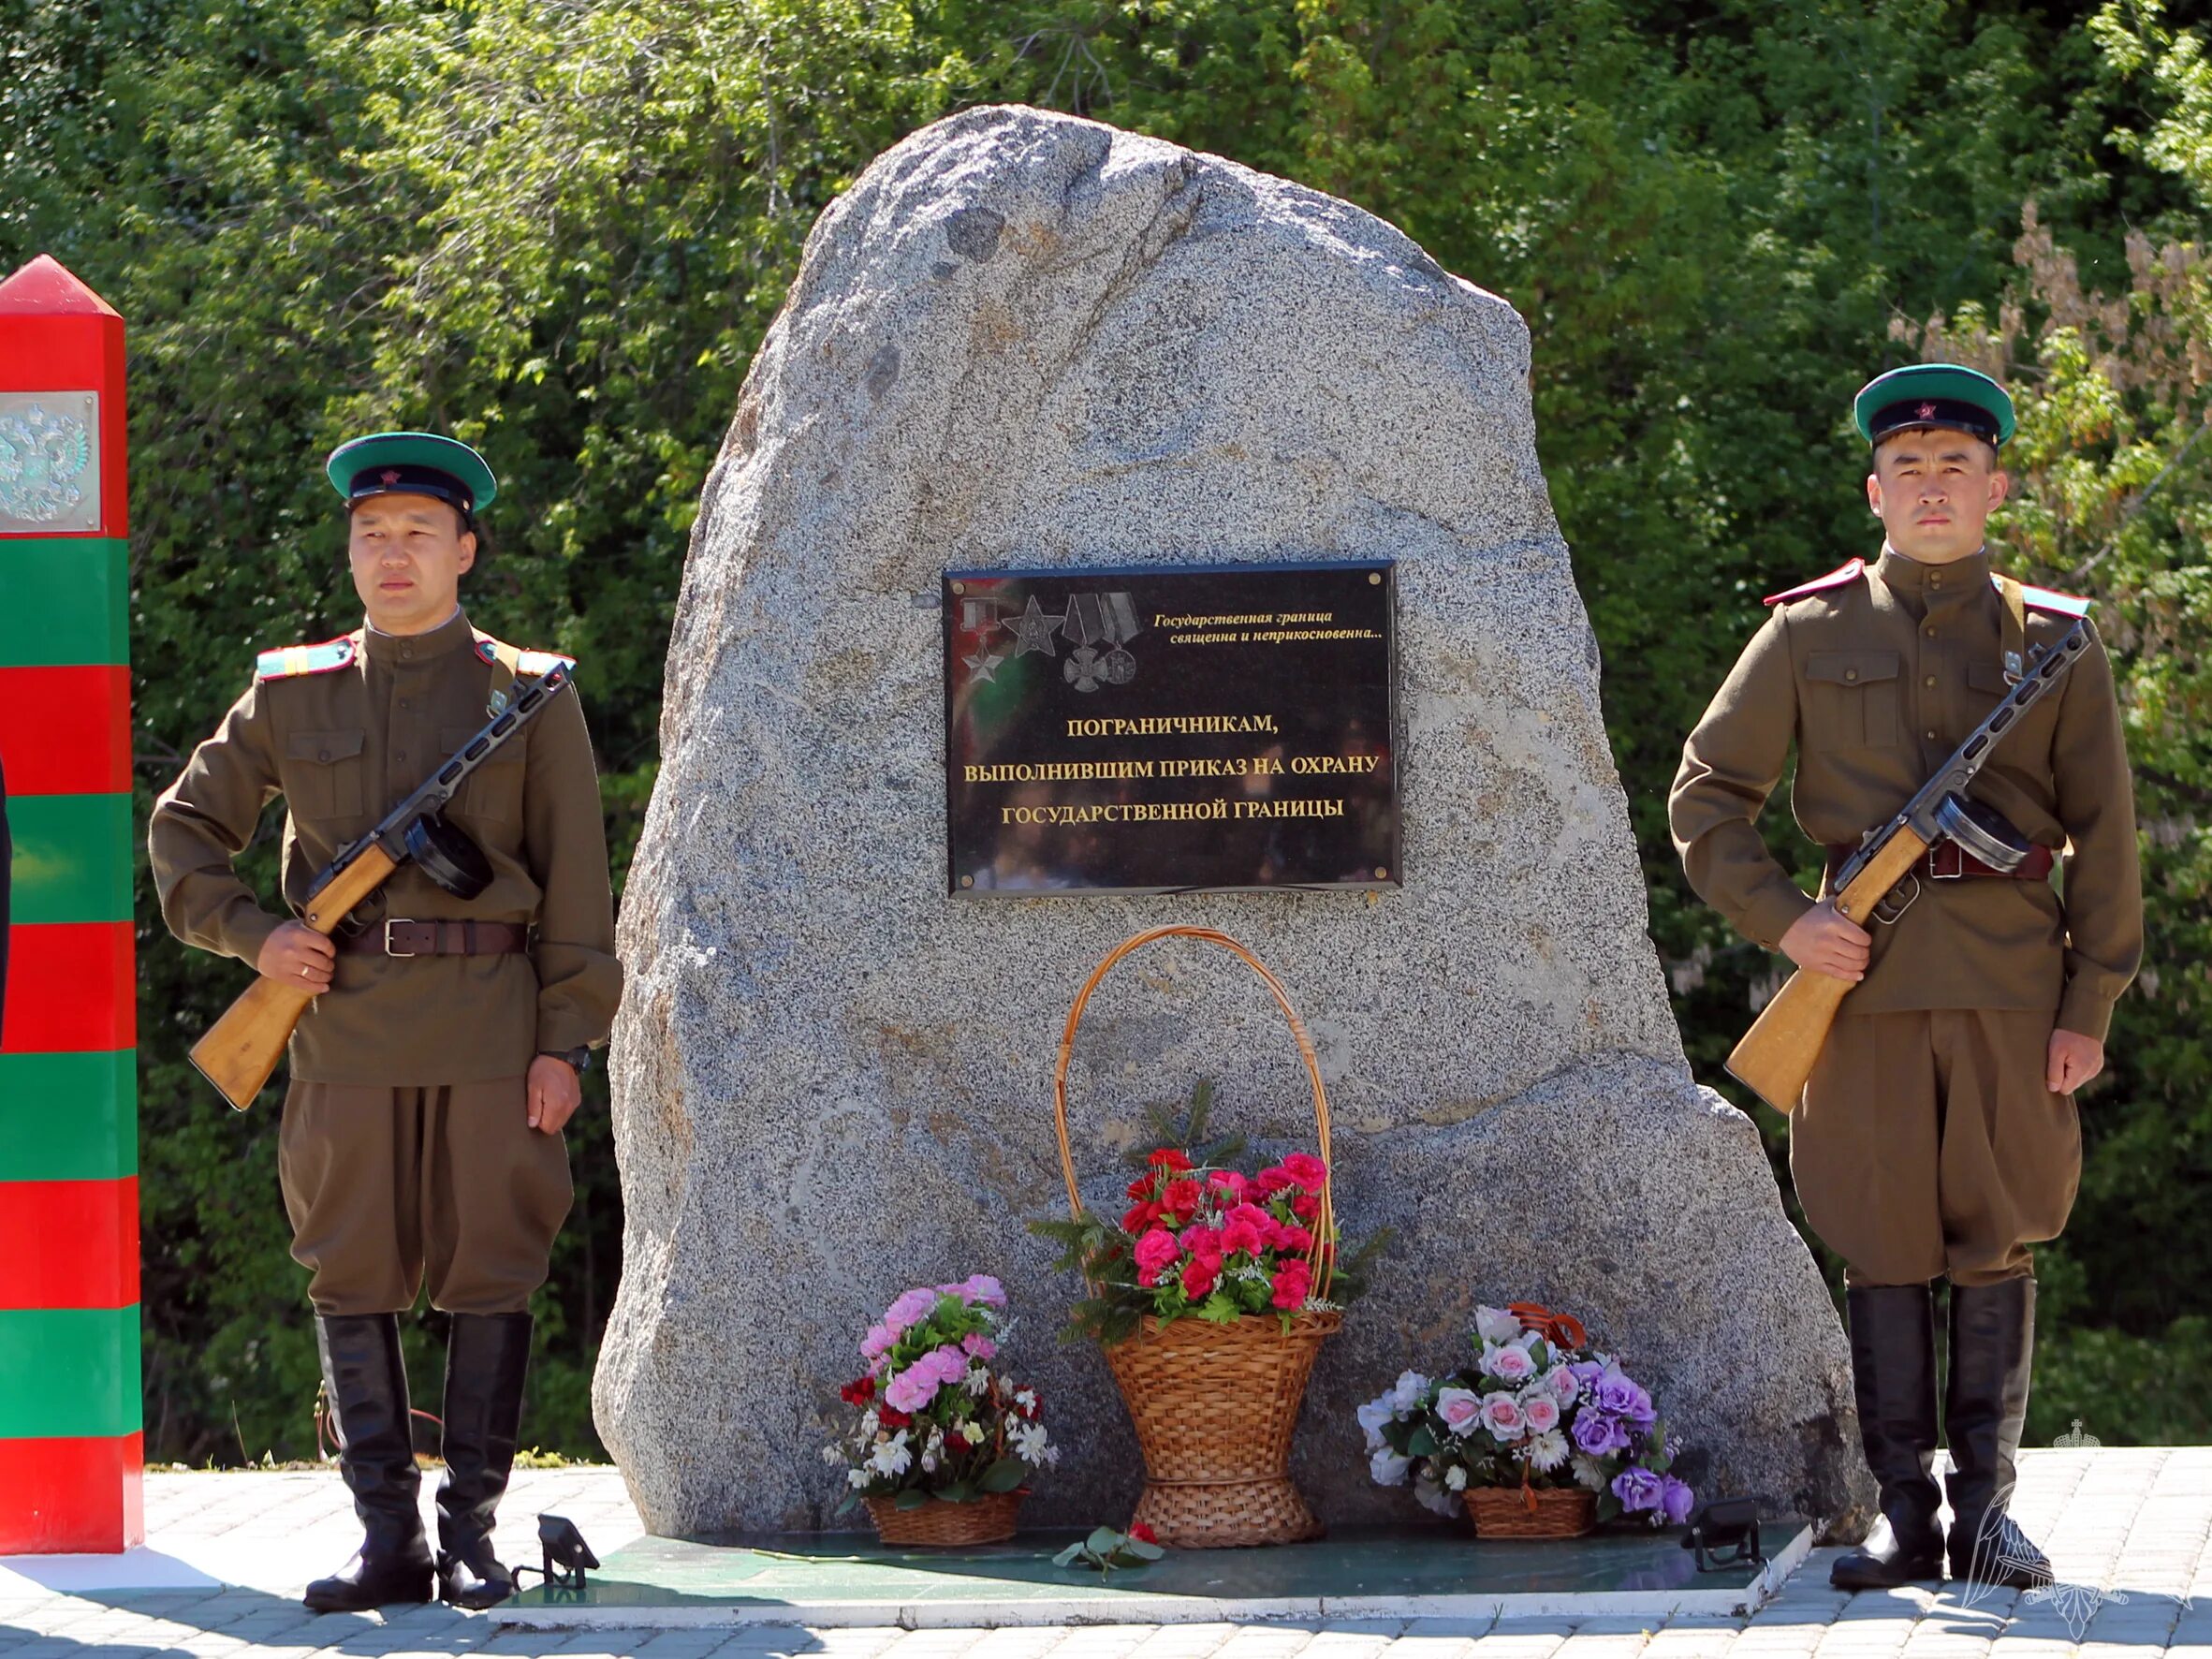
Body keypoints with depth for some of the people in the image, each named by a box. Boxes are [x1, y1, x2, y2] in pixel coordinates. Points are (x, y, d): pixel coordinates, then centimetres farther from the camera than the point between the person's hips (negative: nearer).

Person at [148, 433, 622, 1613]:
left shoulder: (531, 696, 5)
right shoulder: (291, 696, 10)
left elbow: (576, 882, 3)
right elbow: (184, 828, 17)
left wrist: (567, 1040, -4)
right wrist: (251, 935, 0)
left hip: (492, 1030, -2)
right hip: (346, 1035, 2)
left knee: (489, 1280, 0)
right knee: (353, 1283, 1)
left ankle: (471, 1531, 6)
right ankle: (387, 1538, 6)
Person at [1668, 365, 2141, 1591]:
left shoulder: (2053, 642, 7)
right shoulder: (1809, 634, 6)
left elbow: (2103, 835, 7)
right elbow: (1705, 796, 8)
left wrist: (2090, 1007, 0)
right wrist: (1782, 921, -6)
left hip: (2013, 982, 0)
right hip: (1866, 973, 0)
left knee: (1998, 1241, 3)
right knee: (1884, 1245, 1)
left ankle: (1986, 1509, 10)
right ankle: (1902, 1513, 7)